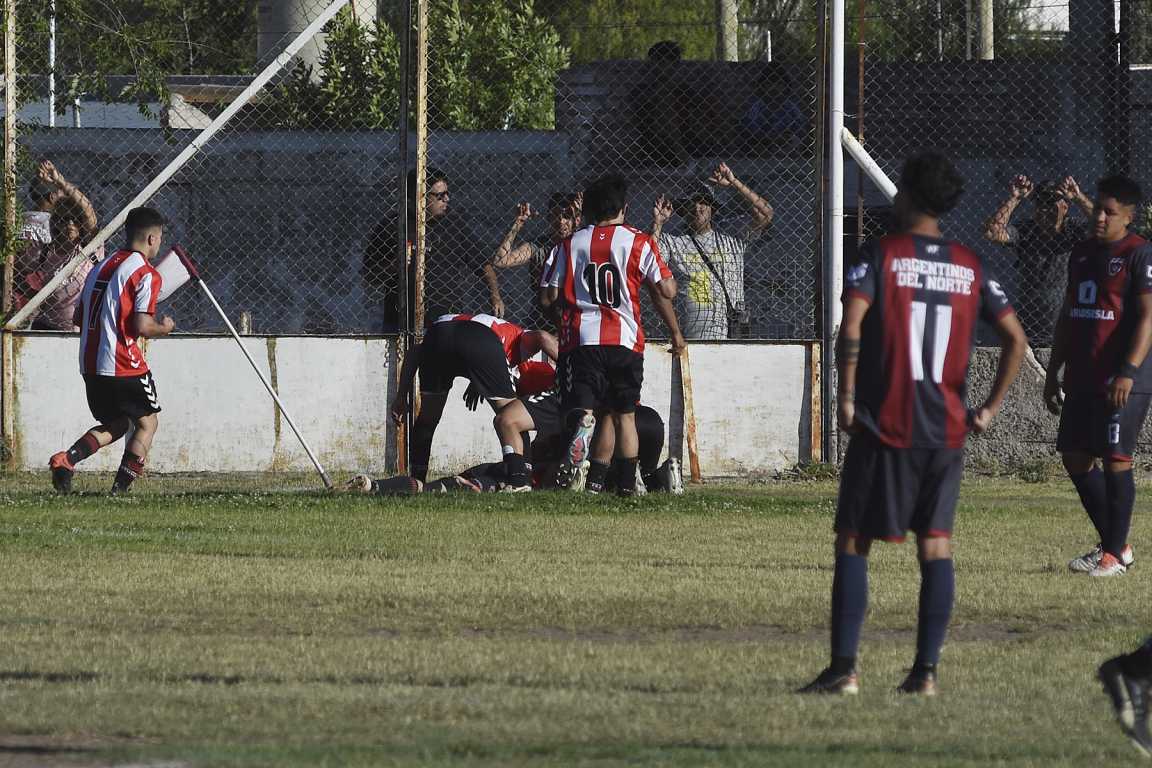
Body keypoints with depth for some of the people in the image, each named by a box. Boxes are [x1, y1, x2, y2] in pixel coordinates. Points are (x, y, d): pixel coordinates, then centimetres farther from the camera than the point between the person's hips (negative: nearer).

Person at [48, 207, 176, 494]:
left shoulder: (101, 267, 15)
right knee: (147, 422, 10)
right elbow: (142, 327, -17)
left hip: (89, 363, 7)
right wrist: (164, 328, 4)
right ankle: (121, 487, 0)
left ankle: (66, 459, -3)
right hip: (123, 364, -7)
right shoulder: (146, 274, -9)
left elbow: (79, 318, 17)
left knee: (116, 424, 20)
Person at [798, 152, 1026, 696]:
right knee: (936, 545, 8)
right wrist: (991, 407, 11)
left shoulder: (881, 255, -5)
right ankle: (926, 669, 3)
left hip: (885, 426, -4)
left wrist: (847, 398, -11)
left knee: (853, 543, 2)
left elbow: (852, 326, -18)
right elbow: (1016, 339, 6)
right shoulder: (971, 268, 8)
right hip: (947, 428, 4)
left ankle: (844, 667, -5)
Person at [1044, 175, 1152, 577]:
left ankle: (1115, 554, 0)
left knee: (1115, 458, -7)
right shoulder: (1081, 254, 16)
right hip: (1082, 377, 8)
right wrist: (1053, 372, 20)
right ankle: (1113, 544, 17)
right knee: (1075, 456, 6)